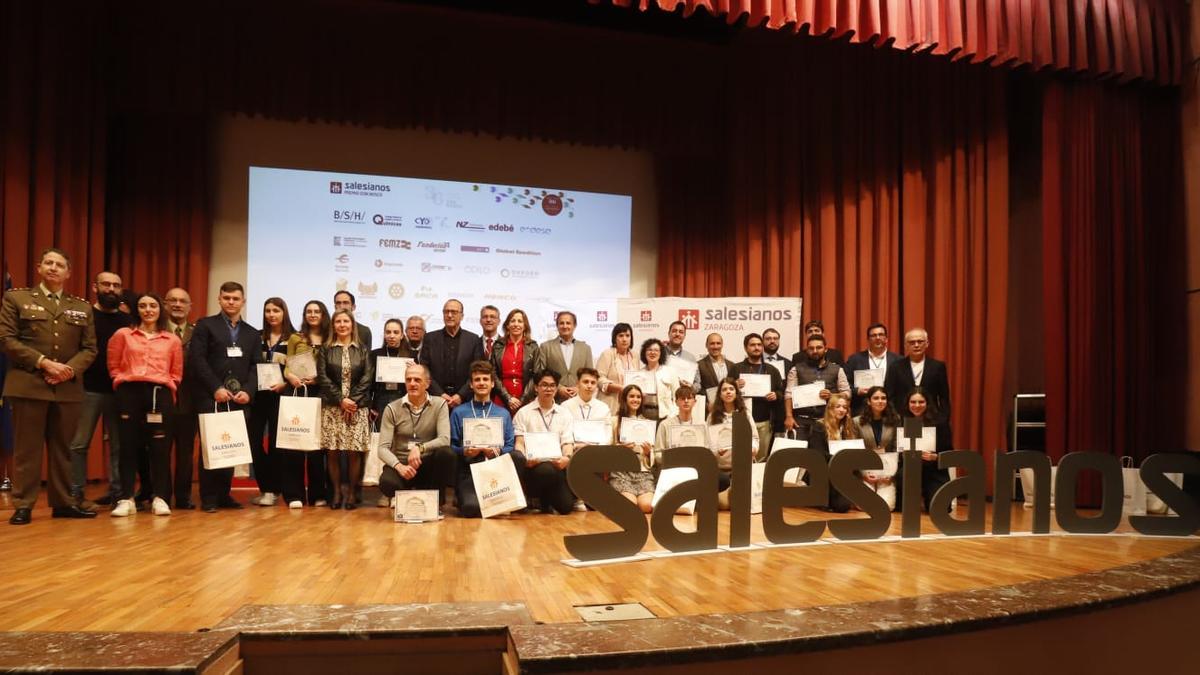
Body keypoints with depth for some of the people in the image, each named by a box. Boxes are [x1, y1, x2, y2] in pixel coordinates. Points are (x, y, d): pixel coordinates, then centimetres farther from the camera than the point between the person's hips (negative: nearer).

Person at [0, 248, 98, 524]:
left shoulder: (82, 307, 14)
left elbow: (89, 348, 9)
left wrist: (70, 369, -10)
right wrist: (43, 362, -14)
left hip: (68, 388, 3)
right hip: (28, 385, -2)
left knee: (64, 448, 7)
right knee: (27, 448, 1)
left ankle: (64, 502, 15)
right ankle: (23, 505, 9)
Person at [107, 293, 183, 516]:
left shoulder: (173, 340, 10)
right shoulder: (123, 334, 9)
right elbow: (113, 366, 15)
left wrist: (165, 389, 4)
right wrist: (125, 383, 8)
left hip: (160, 395, 0)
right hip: (130, 393, 0)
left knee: (160, 446, -1)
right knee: (128, 445, 1)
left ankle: (159, 498, 7)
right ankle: (126, 498, 9)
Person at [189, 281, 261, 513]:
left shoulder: (252, 333, 17)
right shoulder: (205, 325, 6)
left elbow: (256, 366, 10)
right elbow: (197, 359, -5)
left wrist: (247, 391, -7)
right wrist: (216, 388, -14)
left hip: (239, 399, 3)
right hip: (211, 398, -3)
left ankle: (224, 494, 15)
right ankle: (209, 497, 8)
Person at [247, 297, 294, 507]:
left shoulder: (294, 338, 1)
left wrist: (284, 384, -15)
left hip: (281, 395, -3)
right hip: (259, 395, 3)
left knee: (275, 442, 2)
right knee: (253, 441, -2)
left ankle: (273, 490, 12)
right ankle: (264, 487, 13)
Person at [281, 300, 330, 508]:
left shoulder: (330, 340, 7)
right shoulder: (295, 338, 11)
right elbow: (287, 366, 9)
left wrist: (318, 377, -13)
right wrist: (291, 377, -12)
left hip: (319, 394, 0)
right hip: (296, 392, 0)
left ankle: (317, 494, 12)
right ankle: (294, 494, 2)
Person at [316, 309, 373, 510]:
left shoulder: (362, 350, 10)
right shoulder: (325, 350, 8)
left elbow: (368, 377, 1)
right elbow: (322, 377, 0)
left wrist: (353, 400, -10)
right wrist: (341, 399, -9)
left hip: (357, 407, 0)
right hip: (332, 407, 0)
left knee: (354, 451, -3)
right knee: (332, 451, 0)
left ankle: (351, 492, 8)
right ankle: (336, 492, 11)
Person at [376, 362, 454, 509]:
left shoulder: (439, 405, -2)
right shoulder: (392, 409, -1)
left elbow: (444, 439, -15)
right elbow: (382, 448, -8)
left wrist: (420, 448, -31)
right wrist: (399, 466, -26)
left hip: (428, 464, 0)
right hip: (401, 462, 0)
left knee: (446, 453, -32)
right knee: (387, 483, -33)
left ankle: (435, 501, -8)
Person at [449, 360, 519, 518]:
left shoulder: (503, 414, 19)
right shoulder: (458, 412, 14)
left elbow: (510, 447, 10)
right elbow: (451, 446, 6)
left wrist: (497, 451, -12)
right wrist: (465, 452, -15)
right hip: (468, 470, -3)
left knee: (518, 456, -31)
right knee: (471, 508, -33)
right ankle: (465, 498, 4)